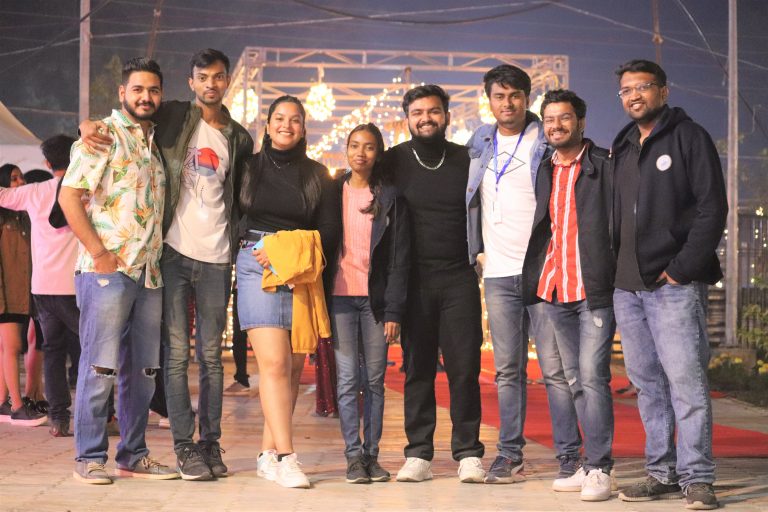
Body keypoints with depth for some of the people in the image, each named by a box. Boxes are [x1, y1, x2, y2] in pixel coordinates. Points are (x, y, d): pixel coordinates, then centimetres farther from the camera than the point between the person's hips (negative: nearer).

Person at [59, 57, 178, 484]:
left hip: (149, 272, 7)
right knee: (100, 366, -5)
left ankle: (133, 456, 18)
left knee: (143, 368, 10)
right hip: (108, 269, -7)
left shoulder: (155, 141, 18)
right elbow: (69, 196, -11)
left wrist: (156, 256, 12)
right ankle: (89, 458, 3)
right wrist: (100, 253, -15)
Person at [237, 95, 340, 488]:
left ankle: (269, 453, 7)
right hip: (257, 266, -2)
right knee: (274, 362, -13)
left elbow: (330, 232, 6)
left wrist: (289, 253, -6)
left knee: (293, 367, -1)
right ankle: (285, 457, -15)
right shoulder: (249, 167, 10)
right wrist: (250, 248, 0)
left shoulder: (317, 176, 11)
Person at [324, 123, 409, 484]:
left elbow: (399, 258, 3)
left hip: (375, 298, 0)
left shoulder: (390, 198, 6)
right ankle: (354, 455, -1)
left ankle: (372, 454, 9)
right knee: (347, 379, -4)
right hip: (341, 295, 0)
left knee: (374, 379, 2)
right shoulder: (333, 192, 9)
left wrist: (394, 311, -4)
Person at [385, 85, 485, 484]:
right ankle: (418, 453, 8)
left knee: (464, 367, -2)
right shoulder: (395, 161, 6)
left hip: (459, 278, 0)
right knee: (417, 368, 3)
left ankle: (468, 453, 5)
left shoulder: (465, 161, 7)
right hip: (413, 280, 0)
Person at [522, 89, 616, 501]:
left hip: (594, 292, -4)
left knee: (592, 377, -9)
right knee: (558, 378, 7)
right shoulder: (540, 171, 15)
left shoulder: (605, 166, 2)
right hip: (548, 291, 5)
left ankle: (598, 468, -4)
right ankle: (570, 463, 14)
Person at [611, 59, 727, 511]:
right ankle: (663, 474, 16)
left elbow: (712, 208, -8)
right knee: (648, 384, 9)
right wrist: (613, 269, 9)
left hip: (674, 285, -7)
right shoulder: (622, 147, 19)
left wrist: (683, 268, -14)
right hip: (628, 287, 7)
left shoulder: (689, 138, -1)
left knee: (686, 380, -9)